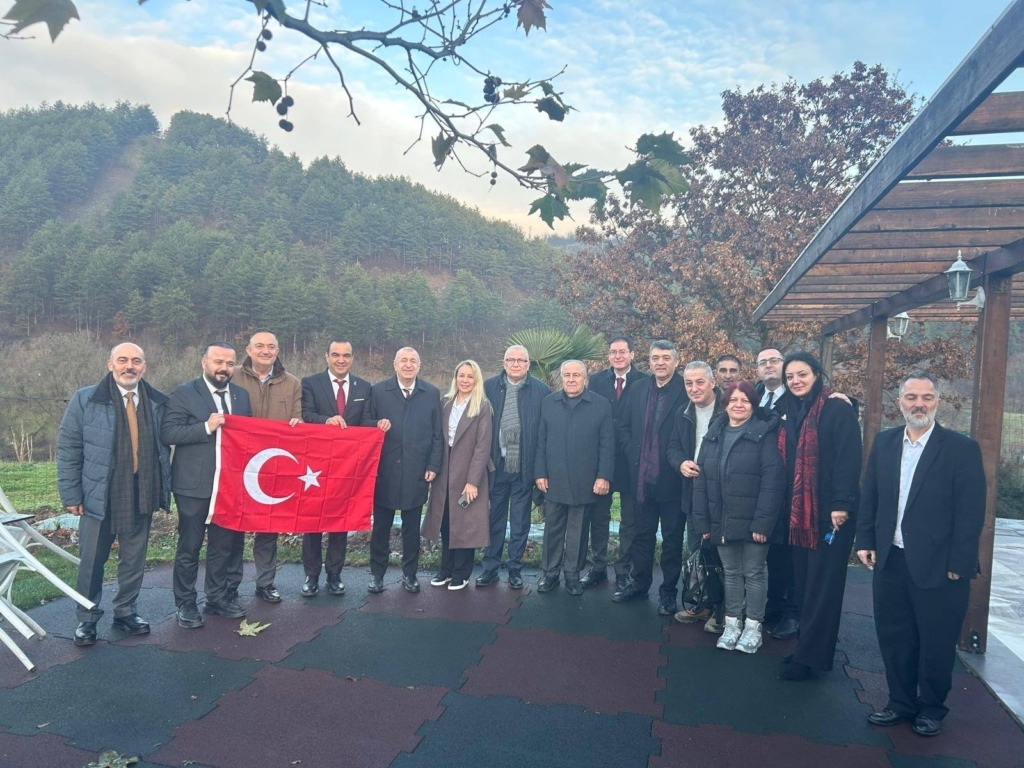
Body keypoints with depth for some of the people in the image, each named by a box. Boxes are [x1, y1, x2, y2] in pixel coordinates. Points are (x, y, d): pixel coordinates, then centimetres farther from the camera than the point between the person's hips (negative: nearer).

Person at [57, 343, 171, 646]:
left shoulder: (158, 402, 3)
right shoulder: (85, 400, -4)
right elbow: (68, 449, -2)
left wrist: (165, 490, 4)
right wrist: (71, 495, -5)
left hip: (142, 497, 2)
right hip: (99, 496, -2)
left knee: (134, 559, 13)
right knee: (91, 561, 10)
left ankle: (126, 612, 31)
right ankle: (87, 619, 28)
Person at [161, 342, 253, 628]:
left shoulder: (242, 395, 9)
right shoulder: (184, 394, -7)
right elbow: (167, 433, -15)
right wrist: (206, 427, -23)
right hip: (195, 485, -5)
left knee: (225, 545, 14)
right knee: (189, 547, 7)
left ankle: (218, 597, 29)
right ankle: (185, 604, 21)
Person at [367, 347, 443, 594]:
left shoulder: (432, 393, 3)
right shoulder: (377, 391, 1)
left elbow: (438, 434, 4)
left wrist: (433, 466, -2)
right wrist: (376, 426, -19)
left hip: (417, 472, 1)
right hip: (384, 472, 0)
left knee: (412, 528, 12)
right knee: (381, 526, 10)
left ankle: (410, 574, 26)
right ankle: (376, 573, 24)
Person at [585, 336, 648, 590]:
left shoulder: (644, 382, -6)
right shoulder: (596, 380, 2)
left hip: (631, 461, -2)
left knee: (629, 519, 10)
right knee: (598, 516, 12)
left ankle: (624, 569, 23)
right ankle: (598, 567, 26)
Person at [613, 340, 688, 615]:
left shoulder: (686, 392, -10)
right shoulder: (639, 391, 8)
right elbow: (623, 428, 13)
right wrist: (633, 454, 2)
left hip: (672, 479, -5)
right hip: (643, 477, 5)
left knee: (672, 538, 10)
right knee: (642, 534, 16)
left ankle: (668, 591, 22)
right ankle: (639, 584, 30)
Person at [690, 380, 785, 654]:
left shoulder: (765, 433, -7)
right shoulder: (714, 434, 8)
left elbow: (772, 480, -14)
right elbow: (701, 479, 7)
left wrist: (763, 521, -20)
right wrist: (702, 520, 2)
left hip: (752, 520, -4)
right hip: (722, 520, 5)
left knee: (754, 572, 7)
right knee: (731, 572, 15)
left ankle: (753, 626, 20)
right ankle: (732, 623, 26)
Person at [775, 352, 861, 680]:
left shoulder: (838, 409, -8)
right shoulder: (788, 412, 12)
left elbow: (848, 458, -15)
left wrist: (841, 504, -20)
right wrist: (787, 505, 11)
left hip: (830, 511, -7)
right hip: (799, 511, 7)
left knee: (822, 586, 2)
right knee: (803, 583, 11)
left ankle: (810, 656, 10)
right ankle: (808, 647, 22)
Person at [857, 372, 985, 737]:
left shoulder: (962, 449, -8)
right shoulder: (884, 443, 4)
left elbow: (970, 512, -10)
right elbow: (869, 497, 9)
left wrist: (958, 564, -12)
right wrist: (865, 541, 4)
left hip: (938, 566, -4)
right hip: (889, 561, 4)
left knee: (936, 643, 11)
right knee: (893, 638, 13)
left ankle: (932, 708, 32)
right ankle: (901, 703, 31)